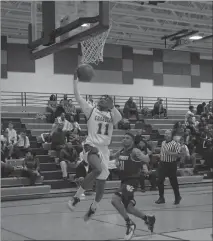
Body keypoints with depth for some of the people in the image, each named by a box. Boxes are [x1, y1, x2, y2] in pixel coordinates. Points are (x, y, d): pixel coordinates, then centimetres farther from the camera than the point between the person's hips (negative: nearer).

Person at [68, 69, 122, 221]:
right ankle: (76, 198, -23)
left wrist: (111, 105, -22)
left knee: (101, 183, 9)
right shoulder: (91, 111, 6)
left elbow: (120, 118, -12)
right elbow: (78, 98, -4)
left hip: (104, 149, 4)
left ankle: (93, 209, 31)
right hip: (91, 146, -4)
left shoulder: (112, 115, 12)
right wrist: (75, 80, -9)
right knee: (98, 169, -34)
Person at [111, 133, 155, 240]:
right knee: (128, 208, 15)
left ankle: (129, 224, -10)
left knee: (115, 199, -24)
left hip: (132, 180, -8)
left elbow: (146, 160, -29)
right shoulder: (120, 152, 9)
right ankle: (148, 219, 36)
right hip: (124, 180, 8)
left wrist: (141, 156, -48)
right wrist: (117, 164, 7)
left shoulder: (134, 151, -14)